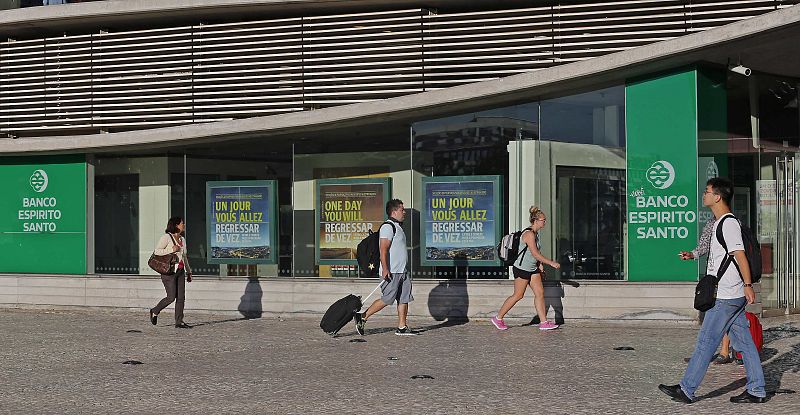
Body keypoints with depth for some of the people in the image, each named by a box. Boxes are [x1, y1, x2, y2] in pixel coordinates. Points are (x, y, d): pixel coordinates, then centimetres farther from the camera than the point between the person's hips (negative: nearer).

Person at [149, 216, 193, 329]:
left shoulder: (182, 240, 16)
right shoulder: (166, 237, -7)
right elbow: (157, 251, -12)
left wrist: (188, 272, 21)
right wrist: (171, 249, -20)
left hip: (180, 271, 7)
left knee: (181, 297, 1)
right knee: (171, 297, -8)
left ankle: (179, 322, 4)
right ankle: (155, 312, 14)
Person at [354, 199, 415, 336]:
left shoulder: (397, 227, 20)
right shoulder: (388, 227, -12)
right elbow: (383, 249, -19)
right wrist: (385, 269, -26)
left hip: (402, 271, 10)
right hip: (391, 272, -10)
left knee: (404, 299, 5)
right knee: (386, 299, -9)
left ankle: (402, 327, 8)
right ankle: (362, 317, 0)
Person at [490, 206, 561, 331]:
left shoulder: (535, 234, 10)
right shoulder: (529, 234, -20)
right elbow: (535, 254, -25)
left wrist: (540, 265, 18)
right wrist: (551, 263, -24)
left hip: (533, 269, 9)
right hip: (522, 269, -9)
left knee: (540, 293, 1)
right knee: (518, 295, -1)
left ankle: (544, 322, 1)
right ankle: (498, 318, 12)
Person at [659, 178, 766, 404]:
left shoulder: (729, 223, -15)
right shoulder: (720, 222, 17)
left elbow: (740, 255, -21)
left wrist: (747, 285, -25)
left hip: (726, 298, -10)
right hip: (733, 296, 10)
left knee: (706, 342, -4)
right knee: (744, 342, 9)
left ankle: (686, 390, 1)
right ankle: (756, 391, 12)